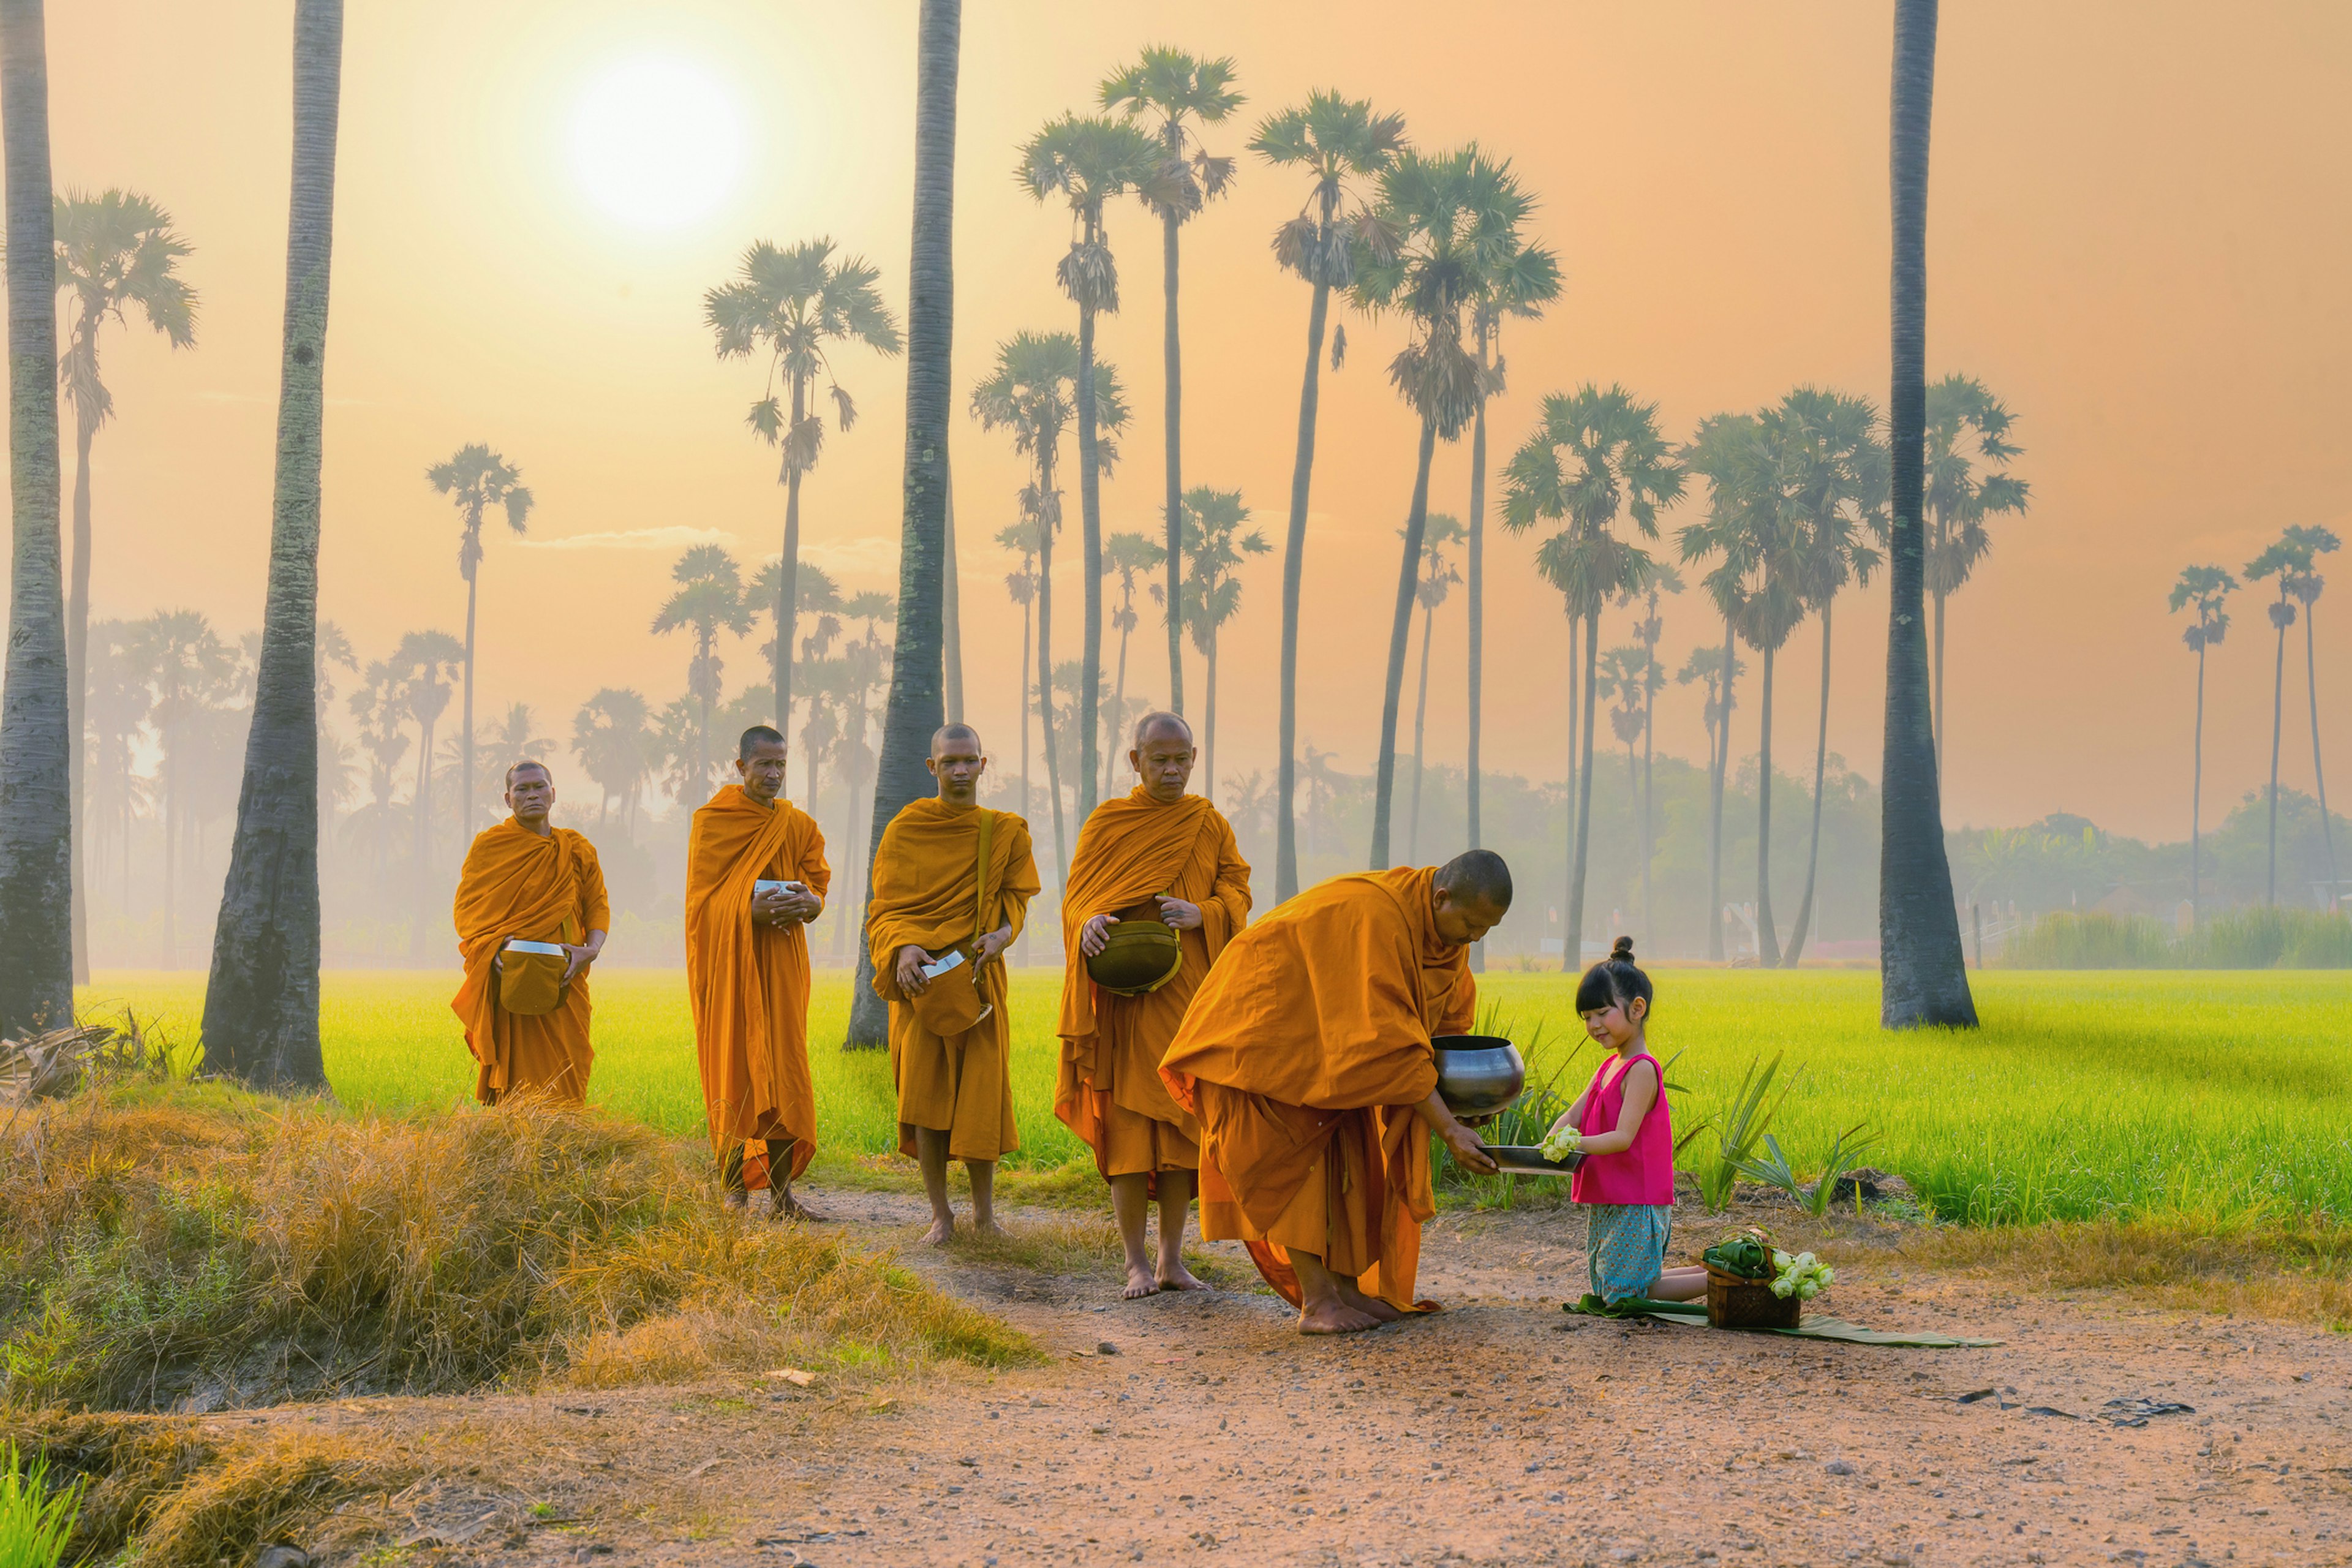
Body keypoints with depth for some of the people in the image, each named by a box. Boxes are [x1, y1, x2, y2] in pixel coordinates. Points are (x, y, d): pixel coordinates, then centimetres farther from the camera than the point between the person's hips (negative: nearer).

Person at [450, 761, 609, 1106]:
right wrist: (492, 946, -16)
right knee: (515, 1077, -9)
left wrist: (591, 949, -8)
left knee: (564, 1077, -1)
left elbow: (598, 907, 13)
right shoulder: (489, 845, 6)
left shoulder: (578, 850, 12)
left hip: (563, 983, 3)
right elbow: (467, 908, 4)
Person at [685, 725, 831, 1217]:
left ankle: (781, 1191, 3)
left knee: (783, 1070, 0)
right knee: (734, 1070, -4)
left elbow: (819, 887, 9)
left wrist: (807, 902, -16)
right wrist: (751, 909, -23)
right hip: (729, 960, -3)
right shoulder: (712, 821, -1)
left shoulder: (799, 826, 10)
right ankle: (733, 1191, 1)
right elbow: (702, 900, -5)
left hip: (782, 961, 3)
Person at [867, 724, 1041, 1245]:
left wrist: (1002, 933, -13)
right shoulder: (904, 830, 3)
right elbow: (884, 907, 0)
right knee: (925, 1095, -3)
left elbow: (1017, 896, 10)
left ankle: (984, 1211, 13)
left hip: (978, 976, 1)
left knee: (981, 1095, -1)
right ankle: (941, 1213, 8)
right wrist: (903, 949, -20)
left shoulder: (1006, 832, 7)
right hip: (921, 978, -1)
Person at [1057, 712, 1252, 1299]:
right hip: (1124, 996, -2)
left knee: (1179, 1121, 3)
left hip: (1187, 993, 2)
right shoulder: (1106, 822, 3)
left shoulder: (1210, 825, 10)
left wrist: (1202, 913, -14)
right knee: (1127, 1123, -5)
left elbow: (1237, 891, 7)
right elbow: (1075, 898, 3)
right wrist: (1089, 924, -20)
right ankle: (1136, 1262, 2)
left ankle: (1172, 1259, 10)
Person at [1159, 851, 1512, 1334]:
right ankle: (1316, 1300, -13)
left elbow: (1448, 1011, 12)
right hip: (1264, 1024, -9)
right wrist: (1449, 1131, -36)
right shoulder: (1376, 917, -36)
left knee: (1350, 1152, 3)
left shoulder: (1445, 923, -7)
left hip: (1327, 1032, 9)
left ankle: (1347, 1287, 6)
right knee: (1295, 1151, -14)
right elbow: (1386, 1042, -38)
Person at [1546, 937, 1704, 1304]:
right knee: (1607, 1291, 16)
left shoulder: (1641, 1070, -15)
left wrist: (1576, 1143, -31)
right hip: (1605, 1202, 10)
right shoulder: (1609, 1066, 14)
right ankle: (1712, 1270, 21)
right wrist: (1552, 1142, -13)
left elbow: (1623, 1137, -22)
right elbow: (1574, 1115, 7)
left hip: (1634, 1206, -10)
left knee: (1625, 1295, -8)